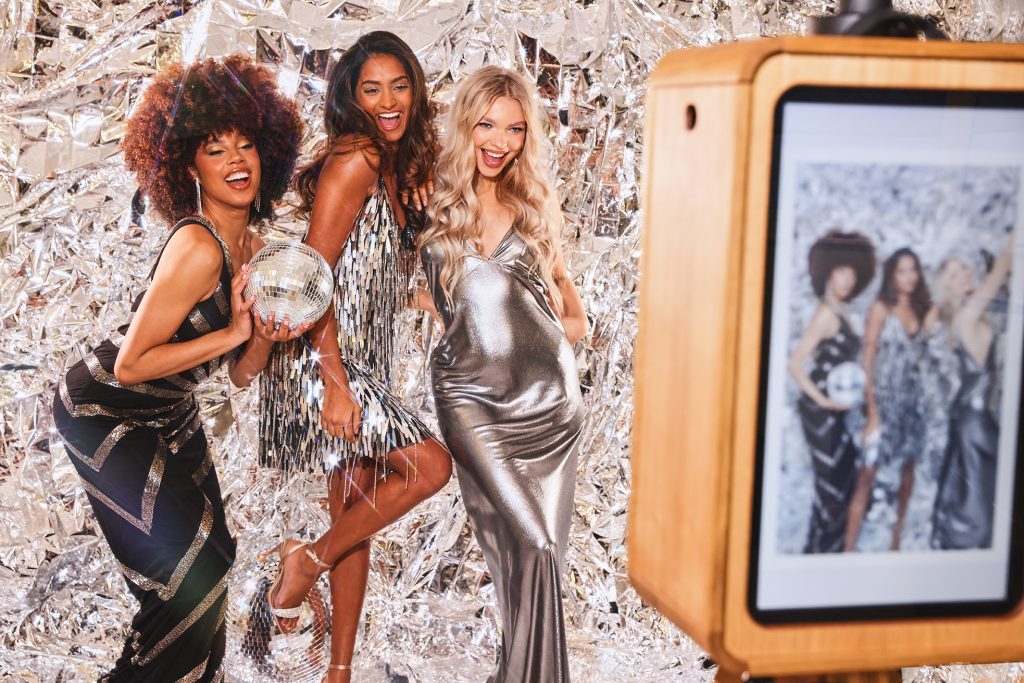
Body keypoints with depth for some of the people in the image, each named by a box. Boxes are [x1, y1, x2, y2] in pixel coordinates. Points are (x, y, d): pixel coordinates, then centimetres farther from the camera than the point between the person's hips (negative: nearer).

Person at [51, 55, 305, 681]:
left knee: (210, 555, 11)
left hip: (172, 416, 8)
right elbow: (130, 365, -27)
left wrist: (266, 335, -18)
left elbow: (241, 373, 3)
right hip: (104, 413, -8)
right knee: (192, 570, -7)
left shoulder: (253, 247, -1)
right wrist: (235, 330, -26)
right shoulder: (197, 247, -28)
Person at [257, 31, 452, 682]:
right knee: (431, 464, -13)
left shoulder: (393, 165, 13)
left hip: (362, 367, 9)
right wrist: (335, 384, -23)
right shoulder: (353, 159, -14)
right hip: (322, 363, -9)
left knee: (357, 519, 11)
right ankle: (308, 560, 4)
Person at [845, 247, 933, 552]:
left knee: (908, 468, 8)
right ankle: (849, 547, -12)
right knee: (869, 471, -11)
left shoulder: (921, 311, 11)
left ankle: (896, 541, 18)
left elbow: (920, 355, 7)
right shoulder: (881, 309, -5)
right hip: (884, 398, -5)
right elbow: (868, 360, -8)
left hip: (913, 398, 6)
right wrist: (872, 412, -13)